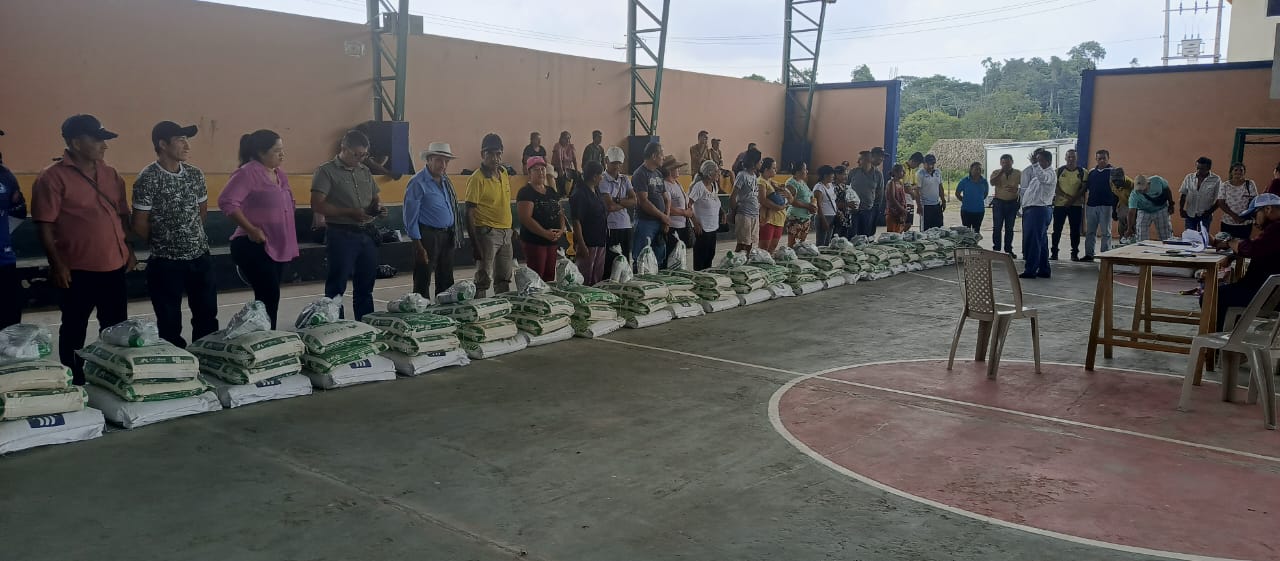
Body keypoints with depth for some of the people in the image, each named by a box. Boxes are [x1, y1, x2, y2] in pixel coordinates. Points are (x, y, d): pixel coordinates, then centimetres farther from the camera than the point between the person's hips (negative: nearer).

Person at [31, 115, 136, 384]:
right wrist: (57, 264, -15)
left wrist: (129, 250, 12)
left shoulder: (111, 174, 9)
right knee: (74, 331, 8)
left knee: (116, 328, 15)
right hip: (77, 270, -6)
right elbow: (45, 226, -12)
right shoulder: (53, 177, -10)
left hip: (115, 266, 6)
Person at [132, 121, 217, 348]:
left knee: (207, 317, 13)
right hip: (166, 263, -5)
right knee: (170, 324, 6)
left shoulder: (195, 174, 5)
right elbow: (139, 225, -9)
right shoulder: (148, 179, -13)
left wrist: (191, 235, 14)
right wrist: (163, 242, 4)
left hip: (201, 257, 5)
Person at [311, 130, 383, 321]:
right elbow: (317, 205, -14)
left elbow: (375, 198, 24)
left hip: (368, 234, 7)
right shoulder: (326, 171, -5)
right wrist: (350, 213, -20)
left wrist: (377, 207, 0)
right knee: (337, 286, -1)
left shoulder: (365, 171, 15)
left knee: (366, 286, 13)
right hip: (341, 235, -6)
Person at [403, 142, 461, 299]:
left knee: (446, 281, 15)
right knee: (423, 282, 0)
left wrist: (455, 236, 13)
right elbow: (410, 216, -13)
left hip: (448, 237, 8)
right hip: (428, 235, -8)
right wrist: (418, 246, -16)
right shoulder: (418, 183, -12)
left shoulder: (445, 180, 11)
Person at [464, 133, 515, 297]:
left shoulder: (504, 173, 8)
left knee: (504, 278, 16)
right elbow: (470, 213, -14)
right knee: (483, 278, -3)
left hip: (506, 232, 7)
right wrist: (475, 243, -18)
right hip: (487, 233, -7)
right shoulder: (477, 178, -13)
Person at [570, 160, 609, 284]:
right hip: (587, 244, -9)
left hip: (600, 241, 9)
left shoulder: (596, 191, 11)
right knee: (585, 280, -3)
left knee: (598, 279, 15)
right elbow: (576, 221, -20)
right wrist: (581, 245, -23)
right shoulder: (579, 194, -16)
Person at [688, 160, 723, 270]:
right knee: (700, 257, 0)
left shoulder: (714, 185, 8)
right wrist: (695, 223, -19)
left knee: (710, 255, 14)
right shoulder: (699, 186, -16)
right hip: (702, 228, -8)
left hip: (713, 228, 8)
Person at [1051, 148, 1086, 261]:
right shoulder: (1059, 171, 6)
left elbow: (1083, 189, -2)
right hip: (1059, 204, 1)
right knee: (1057, 229, 1)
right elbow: (1055, 187, 0)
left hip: (1076, 205, 0)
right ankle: (1054, 253, 6)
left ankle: (1075, 253, 8)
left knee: (1075, 230, 2)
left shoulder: (1082, 172, 3)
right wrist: (1066, 196, -15)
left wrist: (1073, 200, -14)